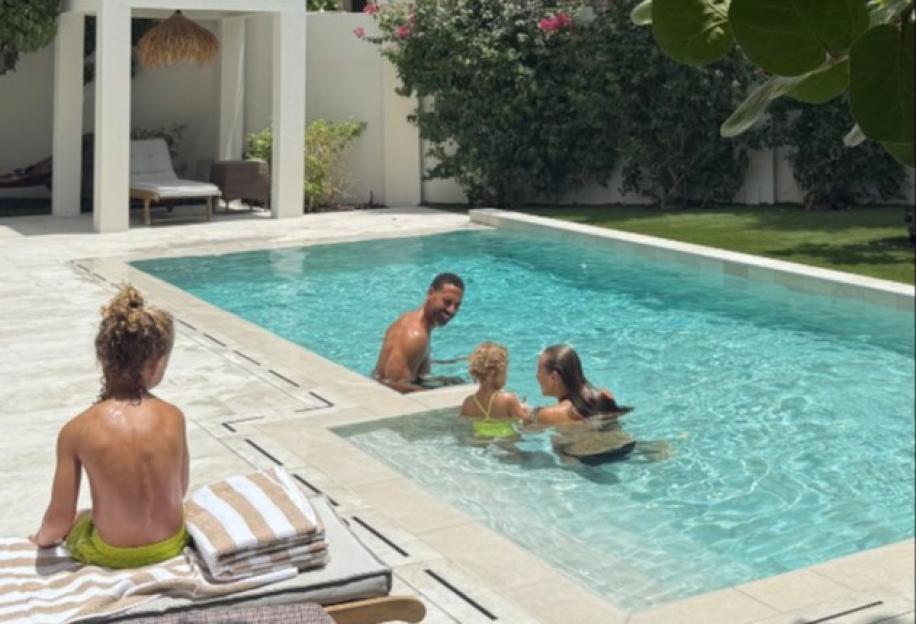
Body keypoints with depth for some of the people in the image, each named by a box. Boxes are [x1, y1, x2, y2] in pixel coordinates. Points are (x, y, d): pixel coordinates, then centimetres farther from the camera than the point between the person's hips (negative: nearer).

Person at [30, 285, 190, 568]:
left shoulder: (77, 430, -18)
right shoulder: (173, 417, -13)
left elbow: (60, 520, -12)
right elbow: (180, 492, 1)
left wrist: (42, 538, 12)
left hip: (113, 555, -2)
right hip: (171, 545, 2)